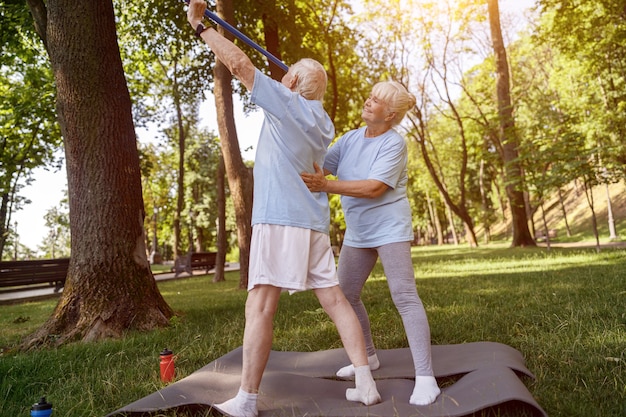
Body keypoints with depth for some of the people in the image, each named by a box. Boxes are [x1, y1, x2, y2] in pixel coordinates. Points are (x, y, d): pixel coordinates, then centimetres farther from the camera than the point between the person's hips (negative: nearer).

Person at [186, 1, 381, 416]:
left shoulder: (287, 103, -2)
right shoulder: (324, 124, 19)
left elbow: (240, 63, -4)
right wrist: (306, 76, 40)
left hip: (279, 219, -8)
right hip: (314, 222, 8)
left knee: (260, 307, -6)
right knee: (336, 300, 8)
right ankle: (365, 383, 11)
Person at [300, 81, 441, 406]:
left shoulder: (394, 143, -12)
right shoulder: (350, 138, 7)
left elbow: (375, 187, -24)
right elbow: (320, 168, 3)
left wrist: (326, 186, -31)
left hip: (389, 229, -7)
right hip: (357, 232, 7)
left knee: (404, 296, -12)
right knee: (345, 295, 11)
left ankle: (425, 377, -7)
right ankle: (368, 356, 30)